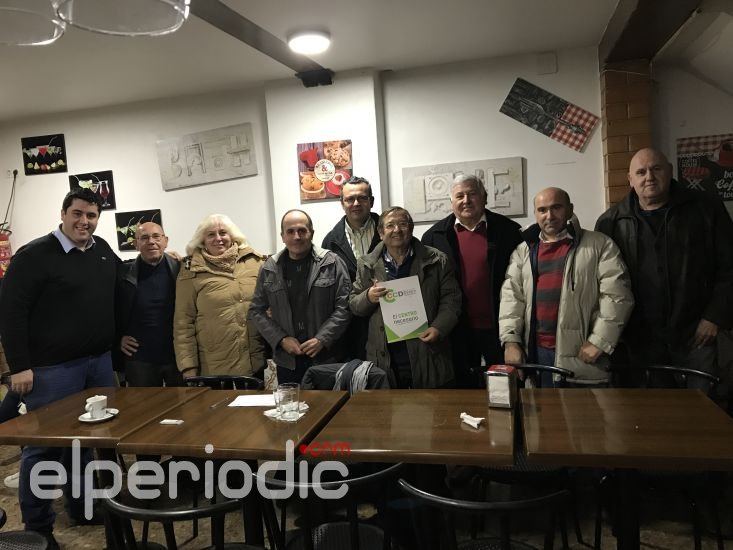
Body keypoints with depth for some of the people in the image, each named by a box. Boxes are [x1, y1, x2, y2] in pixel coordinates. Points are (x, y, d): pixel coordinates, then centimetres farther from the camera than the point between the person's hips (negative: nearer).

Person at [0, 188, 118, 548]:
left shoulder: (103, 251, 8)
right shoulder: (35, 255, -10)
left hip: (100, 362, 6)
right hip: (51, 368, -6)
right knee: (44, 446, 4)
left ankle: (83, 508, 33)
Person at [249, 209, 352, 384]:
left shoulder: (332, 263, -3)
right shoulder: (269, 269, 5)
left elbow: (344, 307, -5)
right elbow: (257, 310, 8)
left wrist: (322, 339, -14)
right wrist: (281, 339, -4)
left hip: (326, 358, -2)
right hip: (287, 361, 2)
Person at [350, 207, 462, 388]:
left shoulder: (437, 261, 2)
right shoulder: (367, 264, 7)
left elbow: (451, 300, 1)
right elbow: (353, 305, 9)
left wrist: (439, 328, -14)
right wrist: (368, 297, -12)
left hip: (427, 357, -1)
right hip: (384, 358, 1)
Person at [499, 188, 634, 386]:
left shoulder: (599, 245, 3)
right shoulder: (523, 251, 13)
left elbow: (616, 295, -5)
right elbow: (511, 296, 5)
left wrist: (598, 341, -12)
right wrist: (510, 341, -6)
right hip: (536, 353, 3)